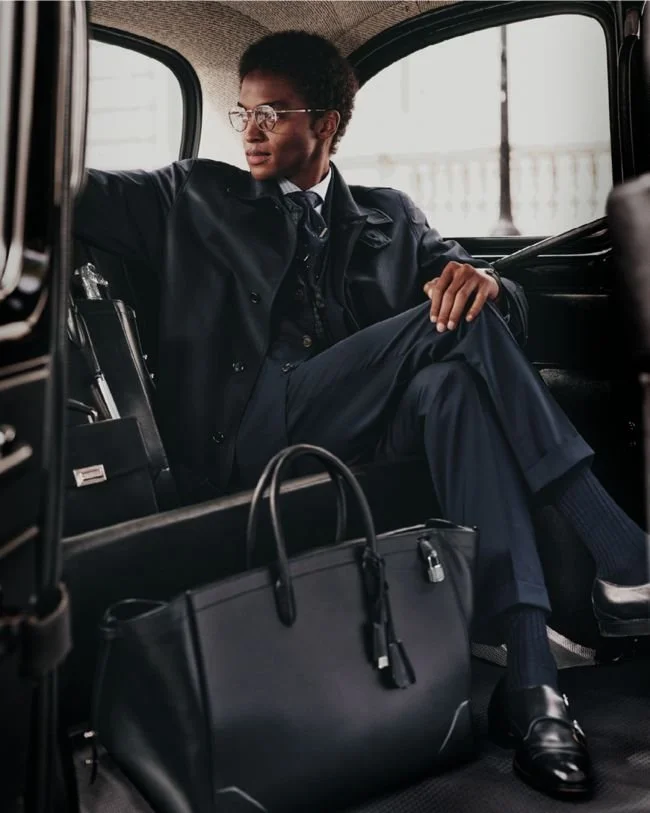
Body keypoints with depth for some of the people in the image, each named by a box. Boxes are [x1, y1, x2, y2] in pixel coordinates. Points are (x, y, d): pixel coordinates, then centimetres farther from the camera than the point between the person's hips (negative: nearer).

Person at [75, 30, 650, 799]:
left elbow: (503, 302, 14)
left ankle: (527, 677, -34)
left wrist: (479, 279, -10)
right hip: (247, 440, -2)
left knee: (454, 382, -30)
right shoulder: (196, 198, 21)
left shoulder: (390, 218, 24)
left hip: (370, 439, 3)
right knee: (455, 328, -21)